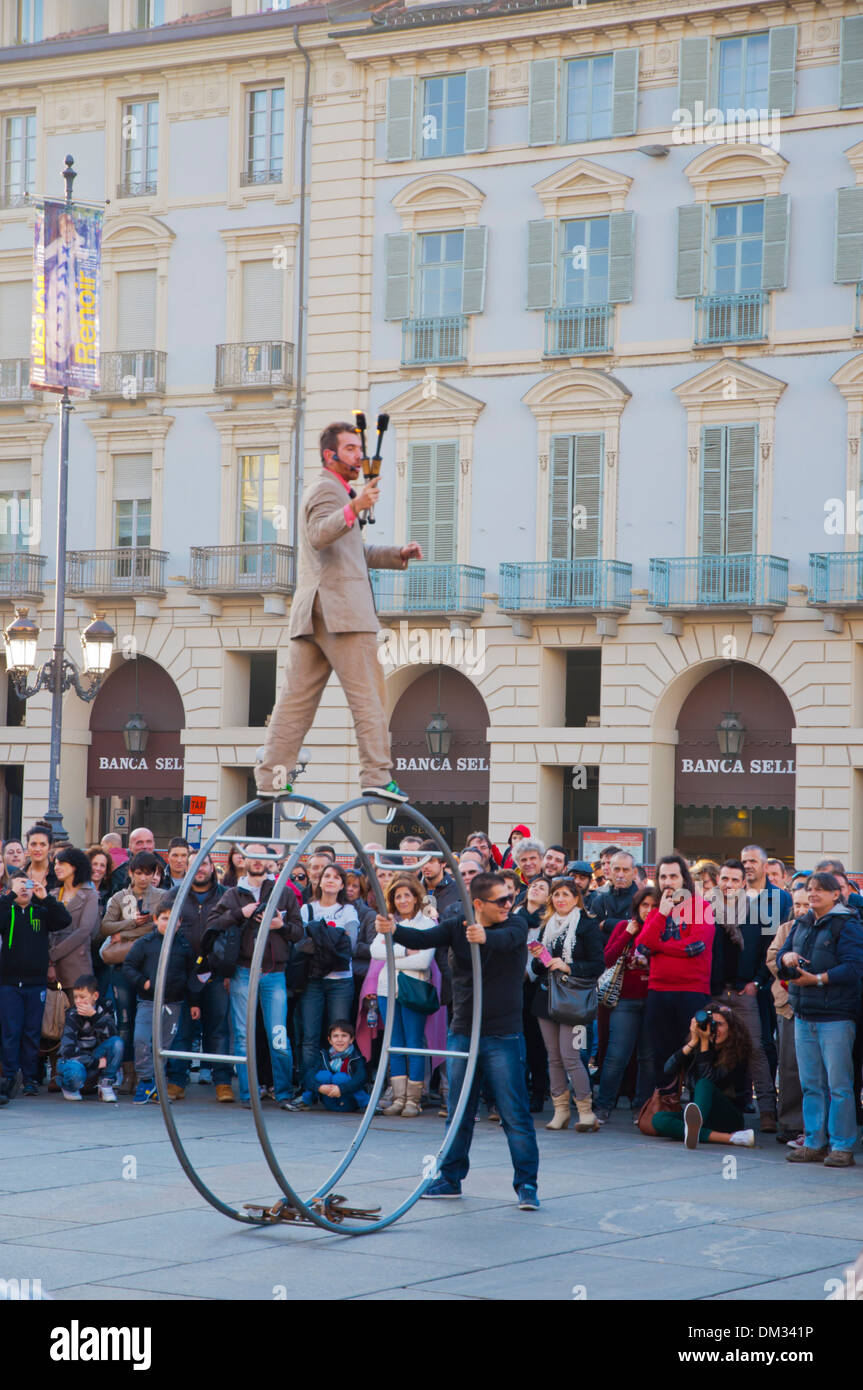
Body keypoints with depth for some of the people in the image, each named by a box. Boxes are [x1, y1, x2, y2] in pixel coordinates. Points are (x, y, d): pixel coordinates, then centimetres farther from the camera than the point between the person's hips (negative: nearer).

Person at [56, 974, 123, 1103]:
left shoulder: (104, 1011, -2)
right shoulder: (72, 1016, -12)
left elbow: (111, 1035, -19)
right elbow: (68, 1049, -19)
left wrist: (94, 1016, -29)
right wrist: (95, 1063, -22)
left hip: (97, 1059, 3)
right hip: (75, 1060, -3)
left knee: (117, 1043, -23)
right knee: (76, 1072, -38)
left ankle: (105, 1084, -10)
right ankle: (69, 1087, 1)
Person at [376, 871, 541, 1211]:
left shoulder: (516, 926, -7)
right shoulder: (458, 925, 1)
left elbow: (506, 939, -29)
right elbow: (425, 938, -14)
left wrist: (484, 937, -53)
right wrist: (393, 930, -34)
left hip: (503, 1036, -3)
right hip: (463, 1033, 3)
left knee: (515, 1114, -5)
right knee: (458, 1111, 13)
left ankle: (526, 1184, 1)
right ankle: (450, 1179, 25)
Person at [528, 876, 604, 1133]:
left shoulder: (588, 926, -3)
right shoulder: (547, 927, 15)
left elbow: (598, 966, -8)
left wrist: (568, 967, -18)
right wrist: (538, 958, -1)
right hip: (547, 996, 6)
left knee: (569, 1056, -13)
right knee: (554, 1056, 5)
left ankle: (586, 1112, -6)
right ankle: (560, 1111, 10)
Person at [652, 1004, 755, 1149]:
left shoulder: (736, 1054, -6)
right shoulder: (694, 1048, 5)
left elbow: (708, 1079, -18)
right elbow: (667, 1073, -9)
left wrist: (705, 1042, -18)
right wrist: (692, 1042, -13)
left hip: (728, 1119, -4)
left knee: (704, 1084, -31)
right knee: (659, 1119, -24)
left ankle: (694, 1126, -69)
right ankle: (730, 1138, -41)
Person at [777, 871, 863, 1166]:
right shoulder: (801, 925, 15)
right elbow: (781, 956, 16)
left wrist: (817, 979, -20)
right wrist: (786, 957, -7)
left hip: (835, 1016, -7)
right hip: (804, 1015, 7)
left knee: (838, 1084, -5)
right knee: (811, 1084, 10)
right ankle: (815, 1143, 16)